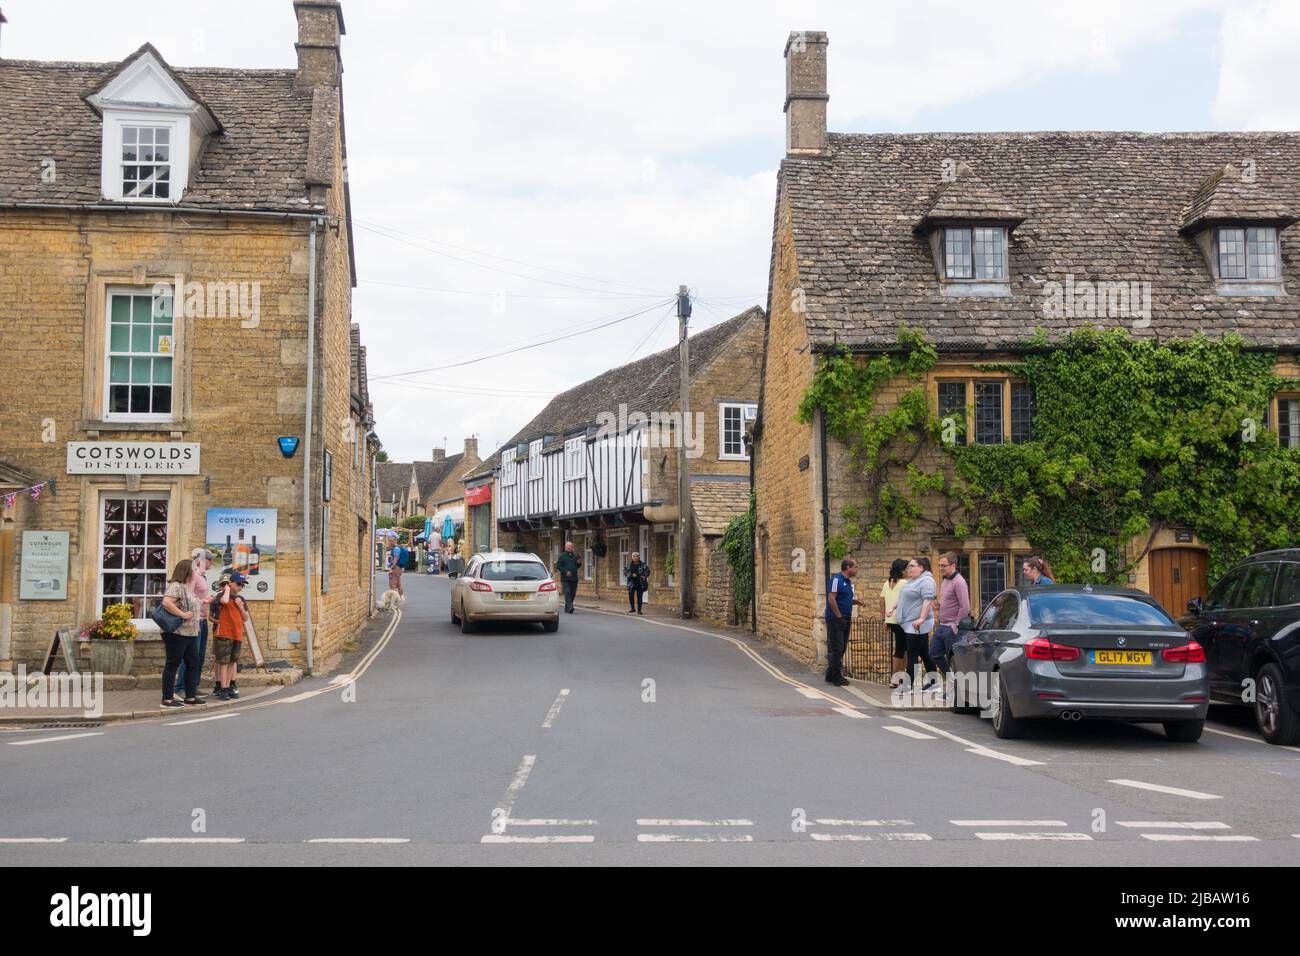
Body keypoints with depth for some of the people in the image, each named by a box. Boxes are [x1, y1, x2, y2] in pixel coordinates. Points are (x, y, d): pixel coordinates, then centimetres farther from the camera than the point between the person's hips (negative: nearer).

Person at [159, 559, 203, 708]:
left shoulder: (186, 588, 17)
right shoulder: (176, 586, -14)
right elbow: (166, 602, -29)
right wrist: (183, 615, -24)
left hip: (190, 634, 10)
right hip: (177, 633, -10)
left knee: (193, 663, 12)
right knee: (172, 665, -3)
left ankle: (190, 695, 20)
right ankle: (168, 699, 1)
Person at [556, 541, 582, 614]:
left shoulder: (575, 556, 14)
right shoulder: (562, 556, -2)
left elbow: (577, 566, 23)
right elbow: (558, 566, -6)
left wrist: (579, 563, 0)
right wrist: (565, 572, -17)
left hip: (574, 578, 6)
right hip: (565, 578, -6)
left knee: (573, 594, 7)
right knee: (567, 593, -14)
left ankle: (566, 609, 17)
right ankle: (569, 607, -22)